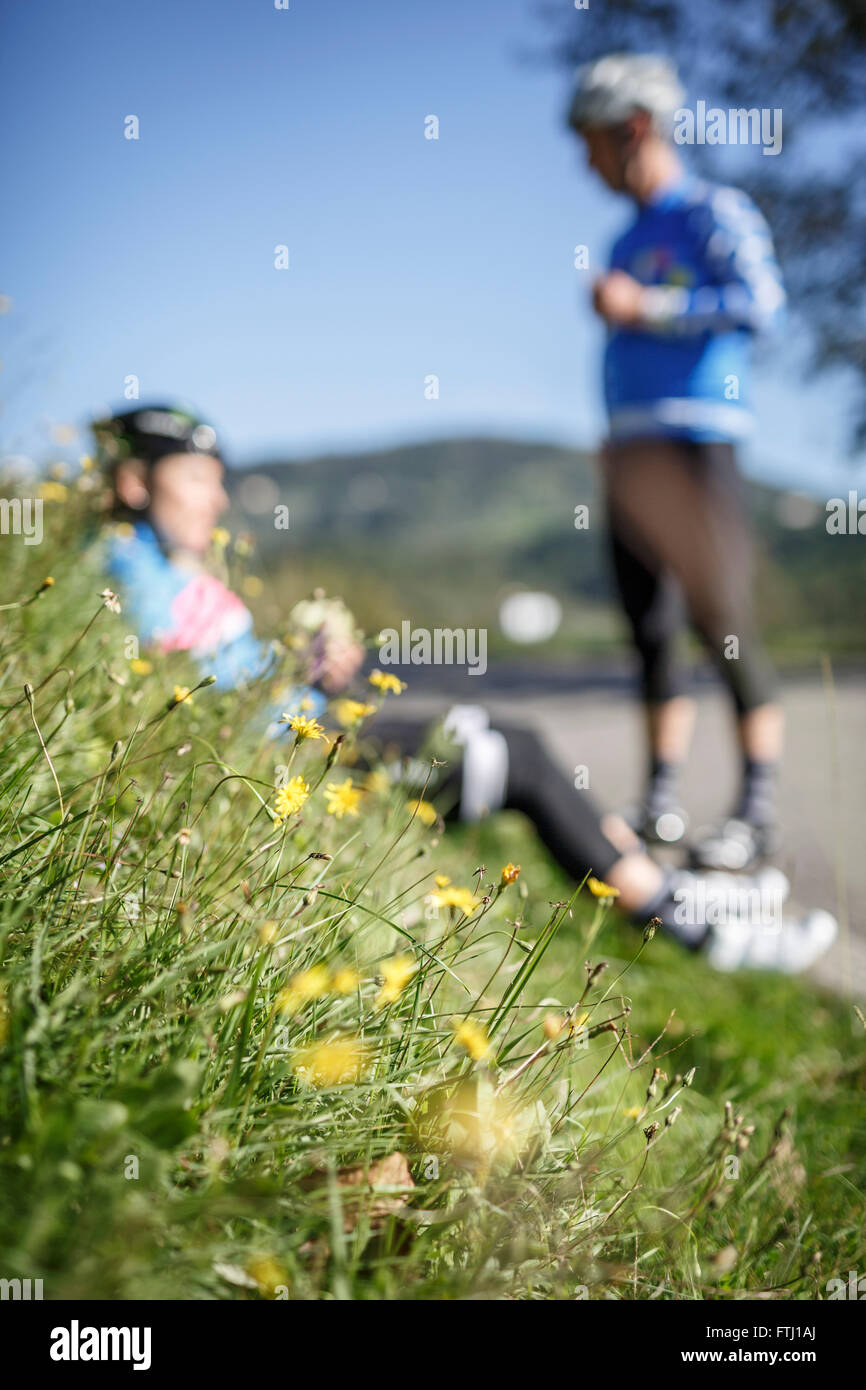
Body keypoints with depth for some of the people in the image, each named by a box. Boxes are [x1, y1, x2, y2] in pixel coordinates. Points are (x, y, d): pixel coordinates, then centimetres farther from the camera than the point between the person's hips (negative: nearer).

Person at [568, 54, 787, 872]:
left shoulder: (713, 213, -1)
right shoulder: (629, 241, 21)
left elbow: (760, 302, -16)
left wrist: (646, 307, -13)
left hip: (696, 443, -8)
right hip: (629, 448, 8)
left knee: (721, 624, -10)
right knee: (649, 630, 7)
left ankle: (757, 814, -4)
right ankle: (660, 804, 13)